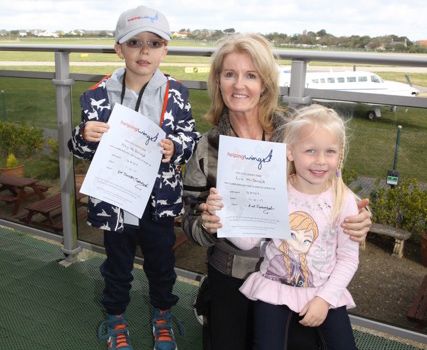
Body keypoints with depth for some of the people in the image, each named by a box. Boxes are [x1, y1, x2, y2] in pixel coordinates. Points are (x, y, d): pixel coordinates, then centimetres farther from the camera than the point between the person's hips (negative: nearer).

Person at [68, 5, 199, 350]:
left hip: (159, 202, 0)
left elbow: (192, 137, -4)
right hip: (114, 202, 0)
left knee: (161, 264, 20)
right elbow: (81, 149, -1)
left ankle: (162, 314, 47)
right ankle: (116, 318, 46)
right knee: (117, 267, 20)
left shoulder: (175, 94, -9)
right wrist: (85, 136, -23)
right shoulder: (98, 95, -8)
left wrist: (174, 149, -24)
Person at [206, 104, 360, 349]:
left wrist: (325, 298, -11)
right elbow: (248, 241, -10)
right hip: (275, 287, 0)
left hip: (325, 291, 1)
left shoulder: (344, 200, -12)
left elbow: (348, 258, -5)